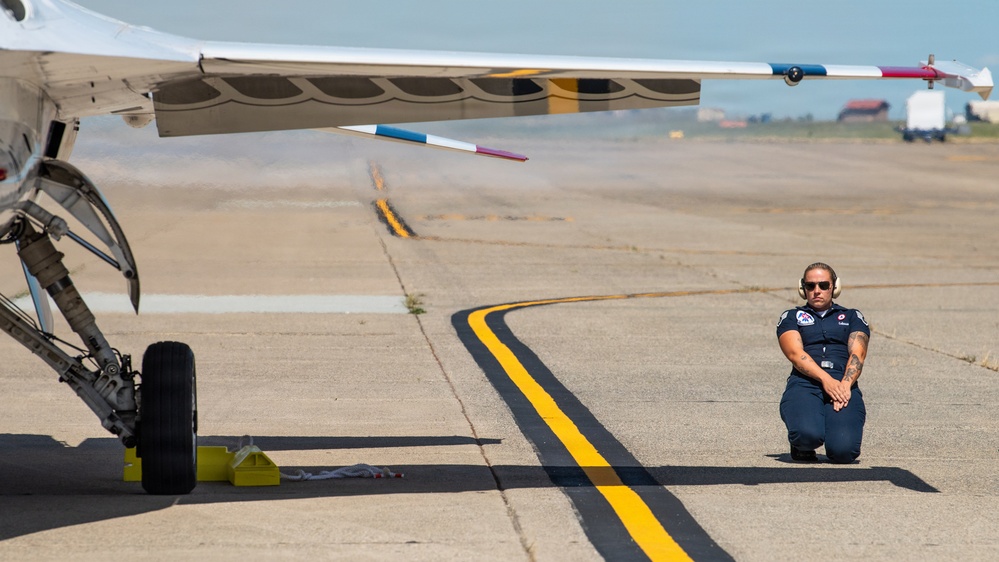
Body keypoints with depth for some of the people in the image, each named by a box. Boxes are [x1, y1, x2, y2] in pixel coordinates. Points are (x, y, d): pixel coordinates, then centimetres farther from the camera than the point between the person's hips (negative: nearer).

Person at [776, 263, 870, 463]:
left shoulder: (853, 317, 25)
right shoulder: (791, 317, 21)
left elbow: (857, 354, 7)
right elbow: (795, 353, 2)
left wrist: (845, 385, -14)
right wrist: (826, 379, -17)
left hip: (844, 385, 1)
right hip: (805, 383, -1)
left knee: (843, 450, -29)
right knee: (809, 435, -36)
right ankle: (802, 446, 3)